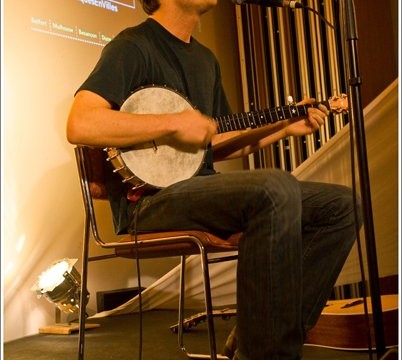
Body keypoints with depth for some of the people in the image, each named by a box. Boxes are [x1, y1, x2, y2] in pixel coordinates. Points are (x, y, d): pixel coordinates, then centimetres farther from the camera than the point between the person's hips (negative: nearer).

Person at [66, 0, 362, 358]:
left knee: (342, 204, -1)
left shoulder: (206, 59, 21)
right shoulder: (133, 46, -5)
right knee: (276, 190, -34)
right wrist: (175, 123, -18)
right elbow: (79, 125, -20)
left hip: (202, 187, 9)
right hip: (150, 200, -8)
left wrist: (285, 126, 15)